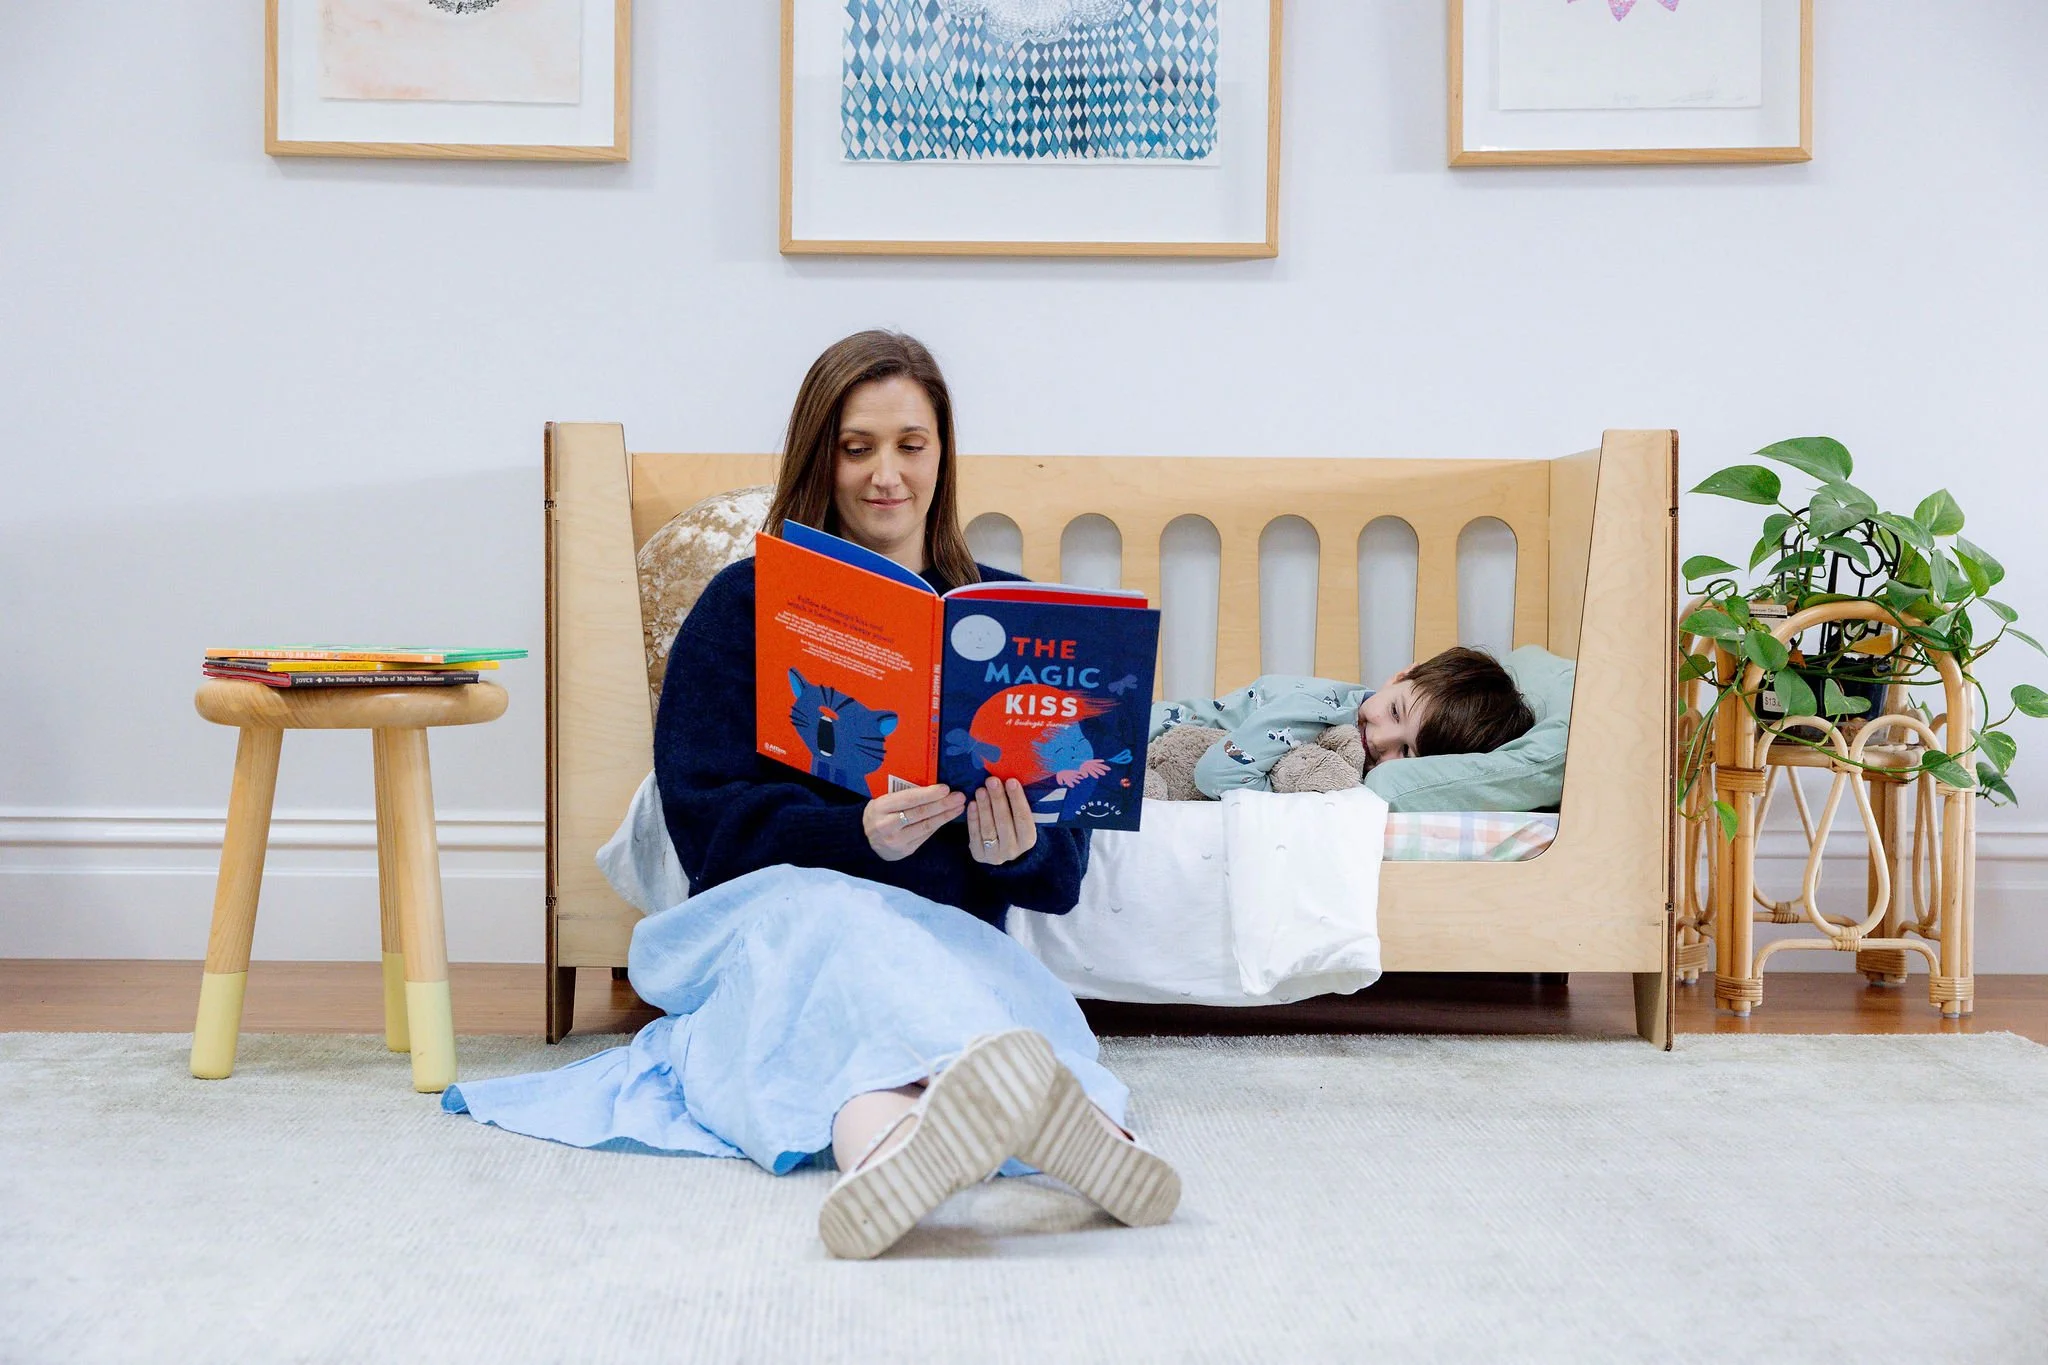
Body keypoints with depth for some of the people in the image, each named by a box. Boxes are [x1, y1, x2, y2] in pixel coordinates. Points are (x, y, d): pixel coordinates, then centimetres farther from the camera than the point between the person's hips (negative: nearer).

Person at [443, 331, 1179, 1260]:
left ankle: (883, 1144, -71)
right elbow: (708, 821, -4)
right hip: (764, 928, -2)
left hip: (950, 940, 3)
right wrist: (860, 834, -23)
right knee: (821, 914, -39)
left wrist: (1017, 850, -17)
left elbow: (1064, 873, 9)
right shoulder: (745, 606, 10)